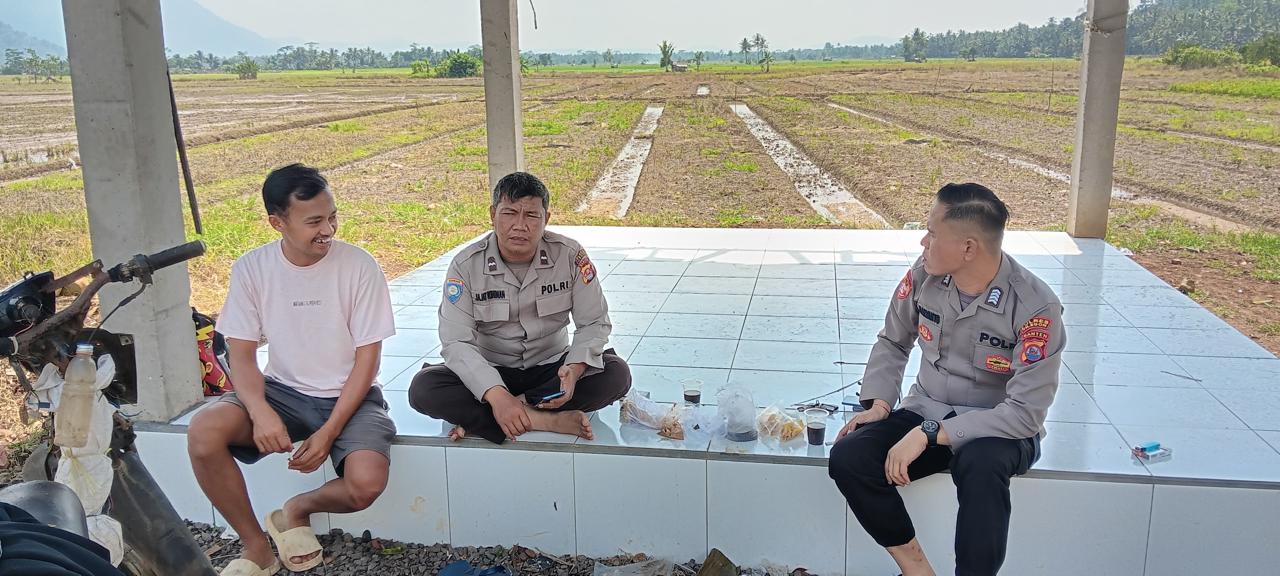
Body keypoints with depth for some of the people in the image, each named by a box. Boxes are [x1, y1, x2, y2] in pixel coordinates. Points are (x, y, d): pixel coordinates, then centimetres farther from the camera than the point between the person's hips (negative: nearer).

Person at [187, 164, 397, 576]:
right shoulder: (251, 268, -5)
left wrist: (329, 431, -17)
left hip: (348, 396, -2)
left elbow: (367, 359, -9)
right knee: (204, 432, -25)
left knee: (366, 483, -29)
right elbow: (241, 354, -2)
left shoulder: (359, 266, -12)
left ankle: (297, 510, 8)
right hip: (283, 391, 3)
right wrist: (261, 412, -23)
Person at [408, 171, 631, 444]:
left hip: (551, 367, 1)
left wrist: (575, 369, -30)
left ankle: (478, 417, -24)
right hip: (490, 371, -1)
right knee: (422, 389, -27)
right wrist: (496, 395, -35)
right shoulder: (467, 265, -14)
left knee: (617, 374, -27)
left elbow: (595, 323, -8)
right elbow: (456, 342, -20)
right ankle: (544, 420, -30)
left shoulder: (570, 255, -11)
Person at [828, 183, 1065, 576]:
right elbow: (892, 342, 11)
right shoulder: (924, 276, -7)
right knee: (848, 458, -22)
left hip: (999, 429, -4)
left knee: (980, 467, -40)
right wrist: (879, 403, -6)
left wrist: (929, 435, -27)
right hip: (926, 412, 5)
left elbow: (1025, 412, -23)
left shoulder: (1036, 308, -21)